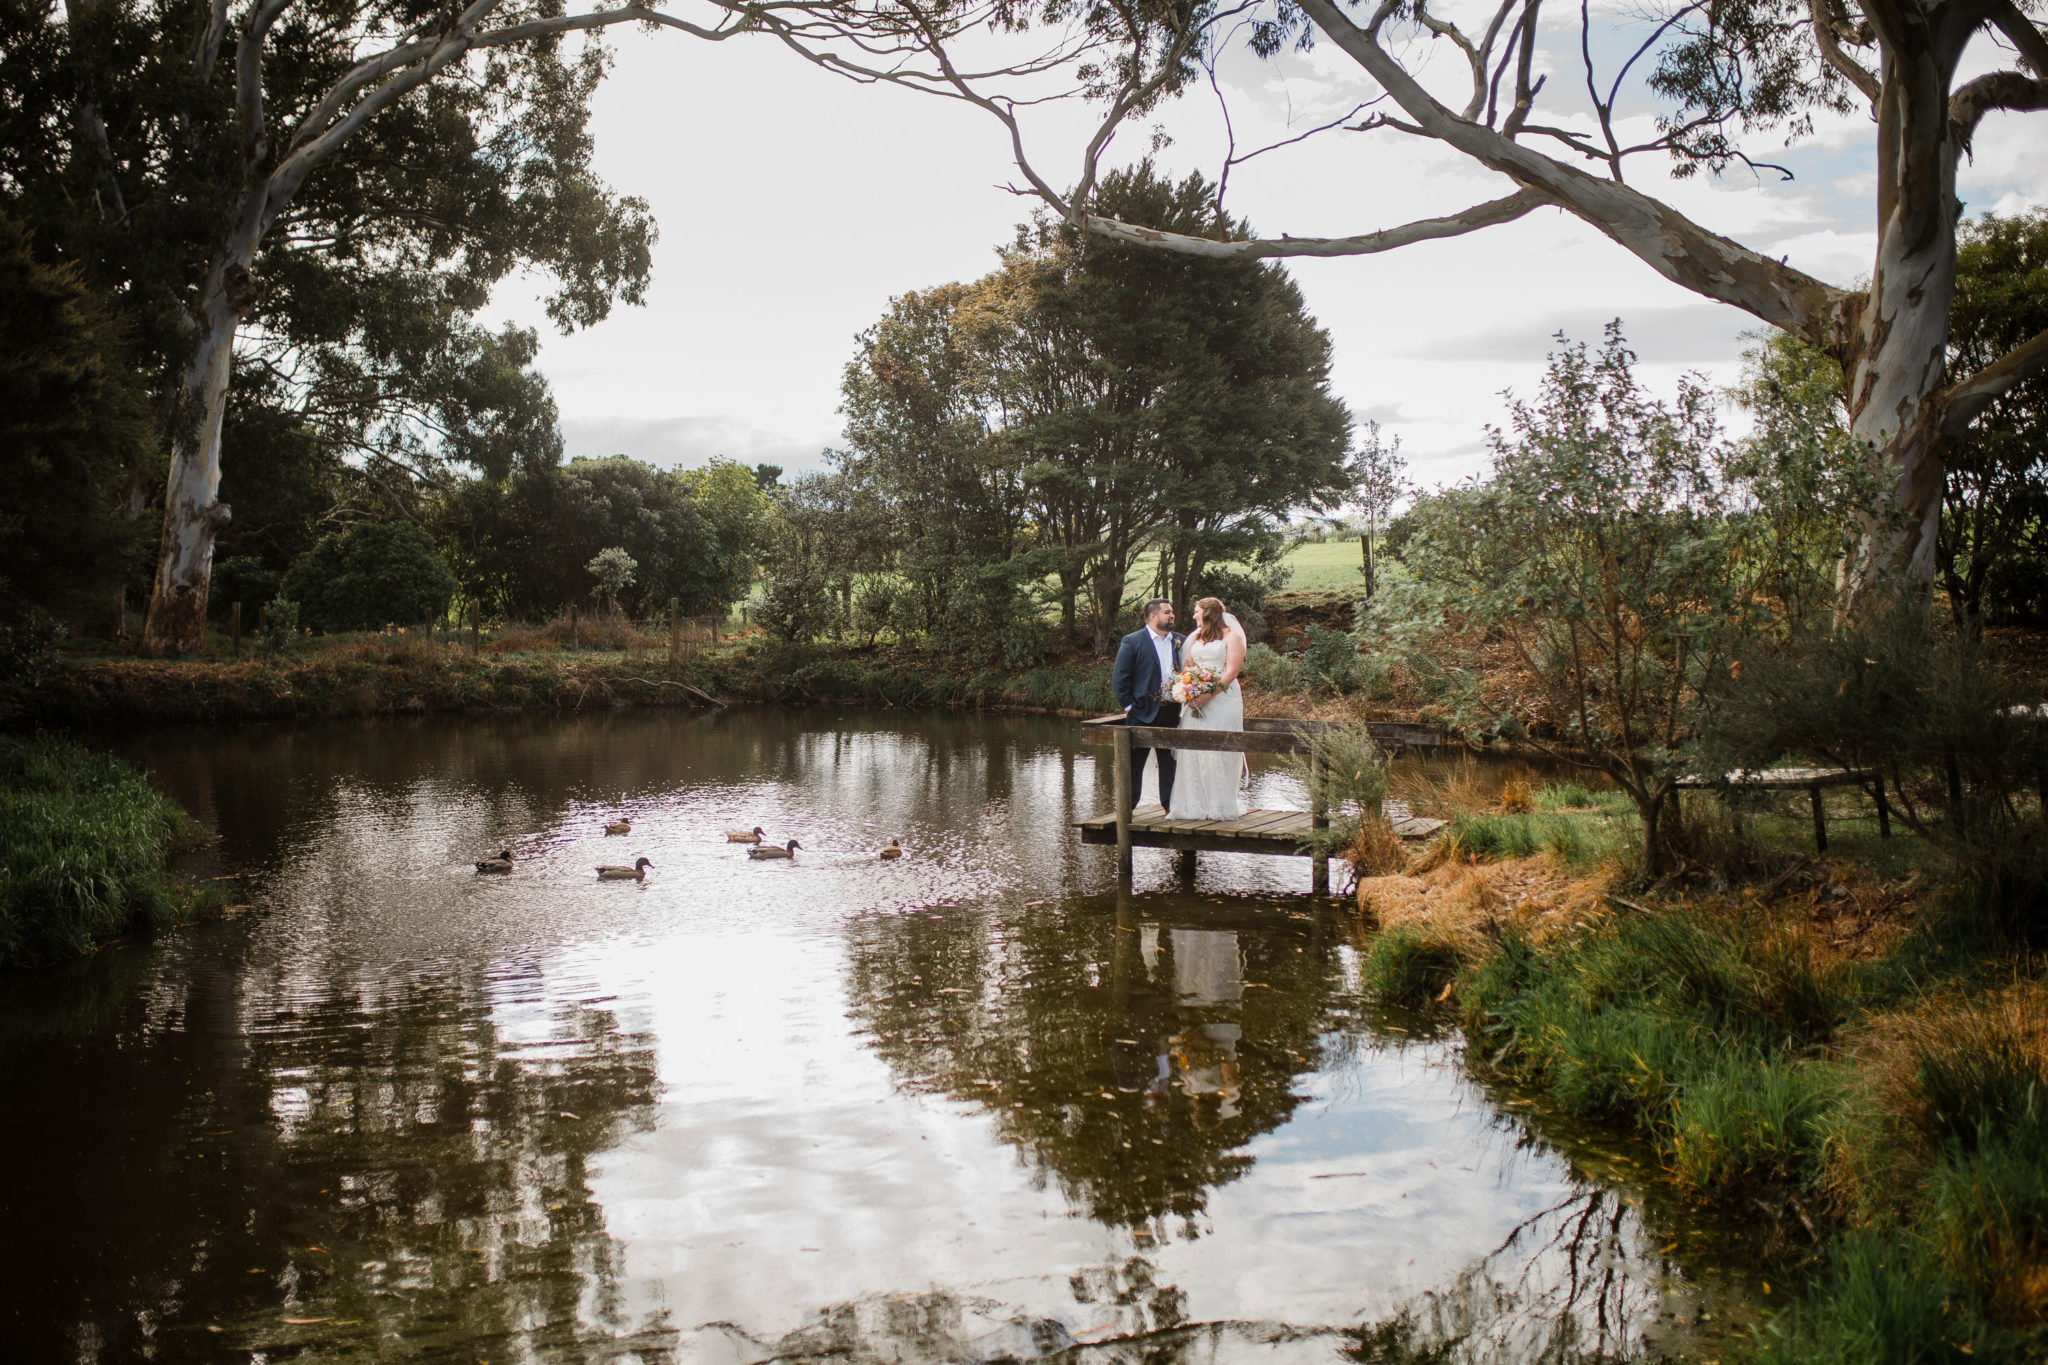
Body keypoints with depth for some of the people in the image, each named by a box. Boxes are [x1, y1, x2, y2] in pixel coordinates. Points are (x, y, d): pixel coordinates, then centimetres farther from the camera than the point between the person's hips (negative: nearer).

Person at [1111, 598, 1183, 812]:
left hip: (1173, 712, 4)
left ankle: (1171, 806, 18)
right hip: (1142, 713, -4)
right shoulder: (1132, 642, -3)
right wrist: (1128, 706, -7)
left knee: (1170, 763, 9)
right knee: (1134, 763, 3)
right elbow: (1120, 678, -4)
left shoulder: (1181, 642, 10)